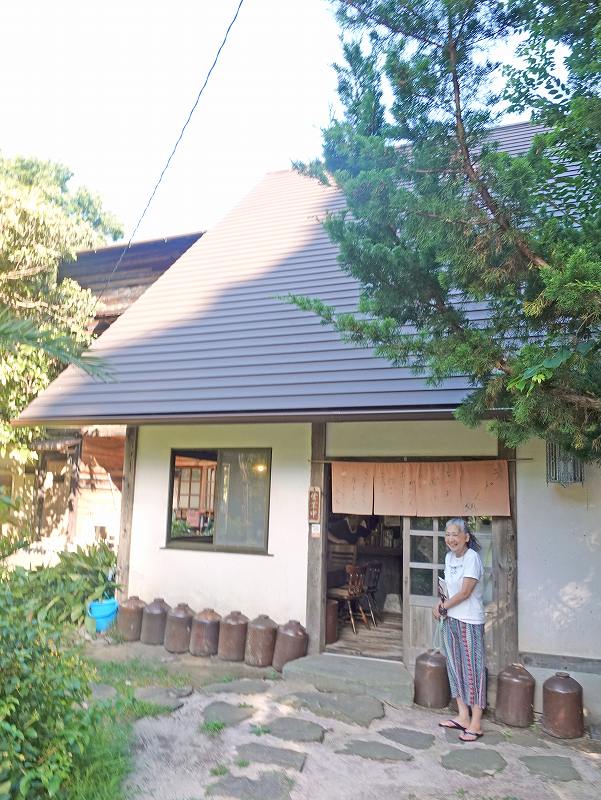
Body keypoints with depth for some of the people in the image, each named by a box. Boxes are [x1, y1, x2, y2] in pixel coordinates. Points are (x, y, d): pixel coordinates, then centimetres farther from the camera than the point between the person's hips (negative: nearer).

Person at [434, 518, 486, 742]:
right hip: (451, 620, 8)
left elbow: (465, 592, -18)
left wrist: (442, 606, -7)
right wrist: (444, 606, -4)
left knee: (472, 669, -1)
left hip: (470, 622, -8)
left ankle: (476, 723, 8)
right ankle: (463, 716, 25)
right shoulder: (449, 557, 7)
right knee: (455, 667, 13)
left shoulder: (472, 557, -17)